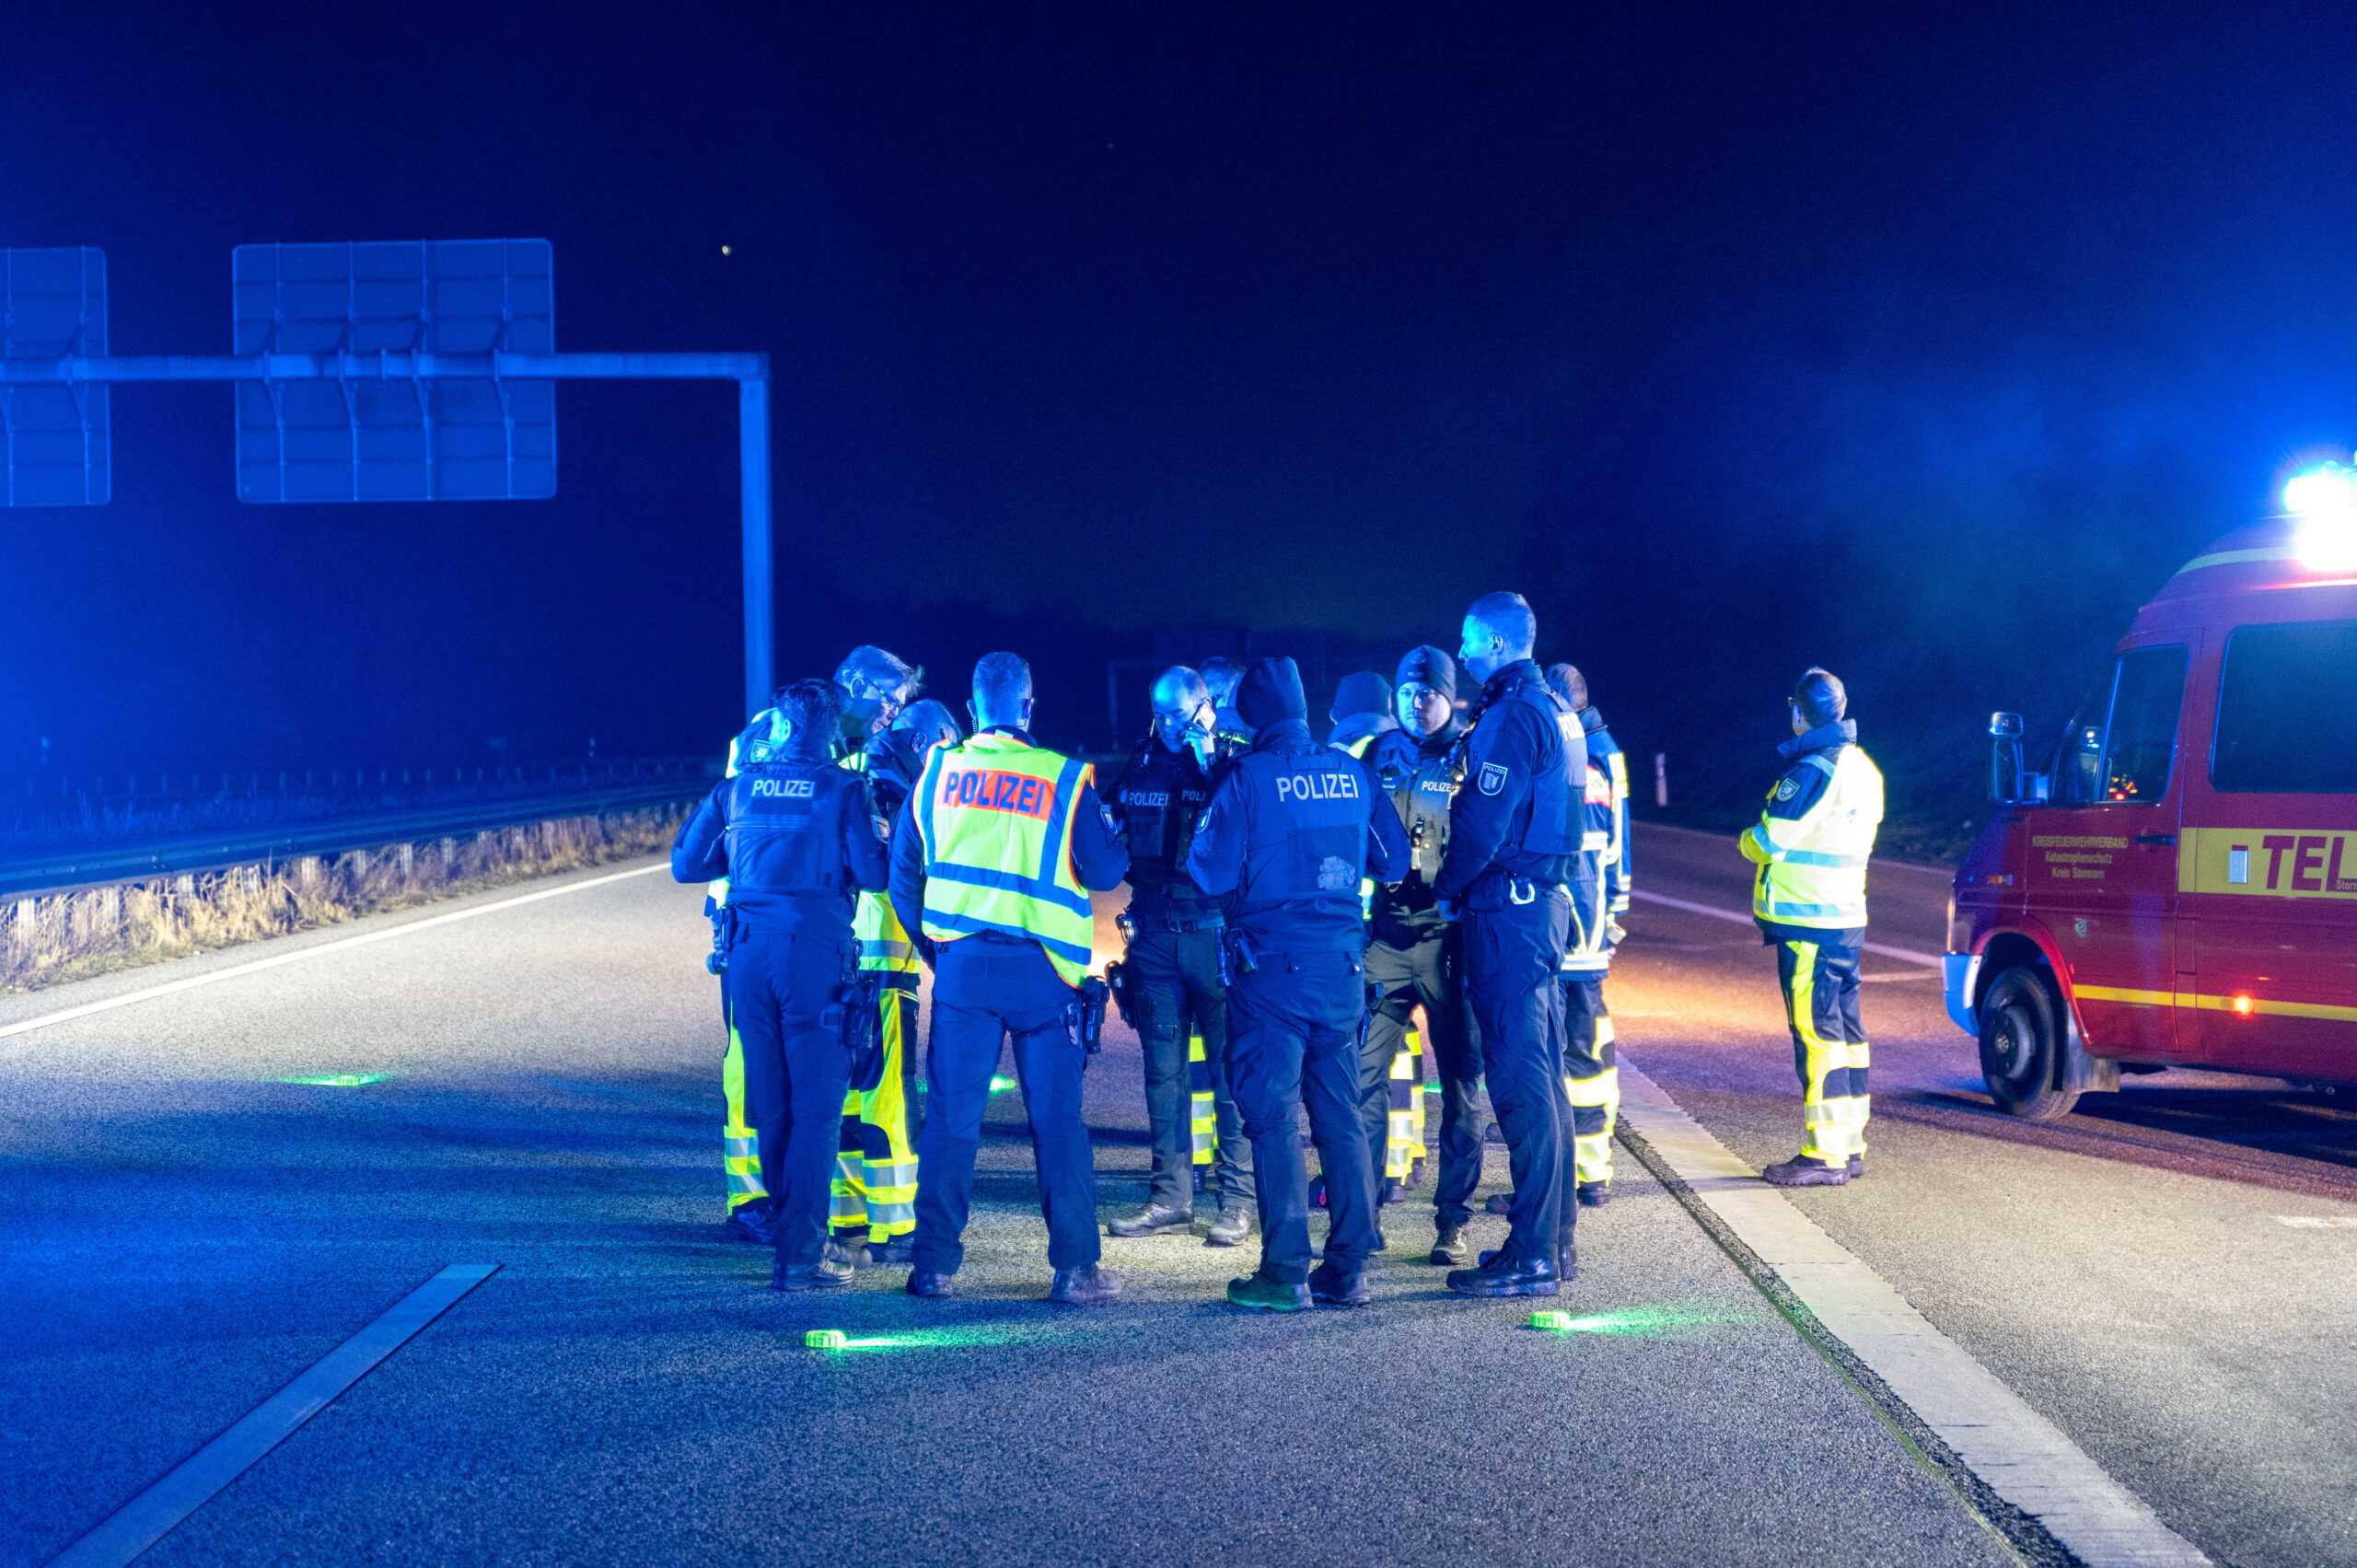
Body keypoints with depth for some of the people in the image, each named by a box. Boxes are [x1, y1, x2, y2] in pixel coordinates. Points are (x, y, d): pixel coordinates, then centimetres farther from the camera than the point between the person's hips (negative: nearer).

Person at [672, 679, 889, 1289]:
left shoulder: (736, 788, 11)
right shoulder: (841, 789, -1)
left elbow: (686, 864, 16)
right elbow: (871, 873, -7)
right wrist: (879, 844, 14)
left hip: (749, 952, 4)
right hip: (815, 952, -4)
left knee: (770, 1107, 13)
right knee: (815, 1110, -1)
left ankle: (788, 1232, 21)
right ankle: (801, 1256, -5)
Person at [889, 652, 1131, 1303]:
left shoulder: (936, 772, 6)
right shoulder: (1067, 778, -4)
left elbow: (903, 869, 11)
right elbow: (1105, 871, -1)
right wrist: (1112, 832, 20)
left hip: (961, 963, 2)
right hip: (1043, 968, -2)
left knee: (951, 1115, 7)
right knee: (1057, 1117, 3)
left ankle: (934, 1264, 9)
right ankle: (1075, 1268, 4)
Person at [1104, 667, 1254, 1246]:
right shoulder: (1141, 764, 12)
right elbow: (1113, 834, 22)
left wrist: (1209, 761, -20)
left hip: (1215, 933, -4)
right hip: (1155, 935, 5)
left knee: (1229, 1068, -3)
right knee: (1164, 1069, 8)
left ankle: (1236, 1200, 2)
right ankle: (1170, 1196, 15)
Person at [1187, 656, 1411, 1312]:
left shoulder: (1245, 777, -8)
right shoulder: (1352, 773, 6)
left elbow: (1212, 873, -10)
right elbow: (1393, 863, 13)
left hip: (1271, 963, -4)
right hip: (1342, 963, 5)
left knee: (1273, 1115, 0)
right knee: (1340, 1115, 10)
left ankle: (1286, 1273, -2)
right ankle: (1348, 1269, 12)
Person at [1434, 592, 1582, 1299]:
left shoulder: (1513, 716, -15)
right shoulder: (1553, 710, 16)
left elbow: (1484, 822, -19)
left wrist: (1447, 888, -4)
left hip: (1506, 907, -10)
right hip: (1543, 897, 10)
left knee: (1519, 1075, -8)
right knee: (1540, 1071, 14)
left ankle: (1532, 1255, -7)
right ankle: (1554, 1237, 20)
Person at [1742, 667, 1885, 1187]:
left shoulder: (1813, 770, -16)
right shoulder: (1863, 768, 14)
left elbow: (1769, 841, -16)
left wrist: (1748, 840, 5)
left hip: (1808, 921, -9)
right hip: (1846, 915, 9)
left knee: (1817, 1033, -8)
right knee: (1844, 1030, 12)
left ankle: (1825, 1154, -8)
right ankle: (1850, 1145, 17)